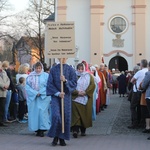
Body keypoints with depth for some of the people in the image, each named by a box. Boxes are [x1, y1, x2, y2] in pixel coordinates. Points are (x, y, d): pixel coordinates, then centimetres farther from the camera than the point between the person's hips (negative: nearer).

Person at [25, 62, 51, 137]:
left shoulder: (46, 76, 0)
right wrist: (35, 93, -10)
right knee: (34, 112, 1)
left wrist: (40, 93, -12)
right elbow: (27, 86, 1)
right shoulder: (30, 76, 6)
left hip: (43, 97, -2)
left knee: (42, 112, -10)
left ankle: (42, 129, -8)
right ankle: (37, 129, 8)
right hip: (33, 97, 3)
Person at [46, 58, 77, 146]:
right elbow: (50, 83, 2)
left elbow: (74, 83, 1)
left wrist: (65, 81, -17)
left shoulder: (70, 70, 5)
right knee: (56, 116, -14)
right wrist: (58, 93, -10)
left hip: (66, 96, 1)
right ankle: (55, 137, 1)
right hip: (56, 95, -1)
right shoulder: (53, 69, 5)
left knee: (65, 117, 1)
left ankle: (62, 138, 12)